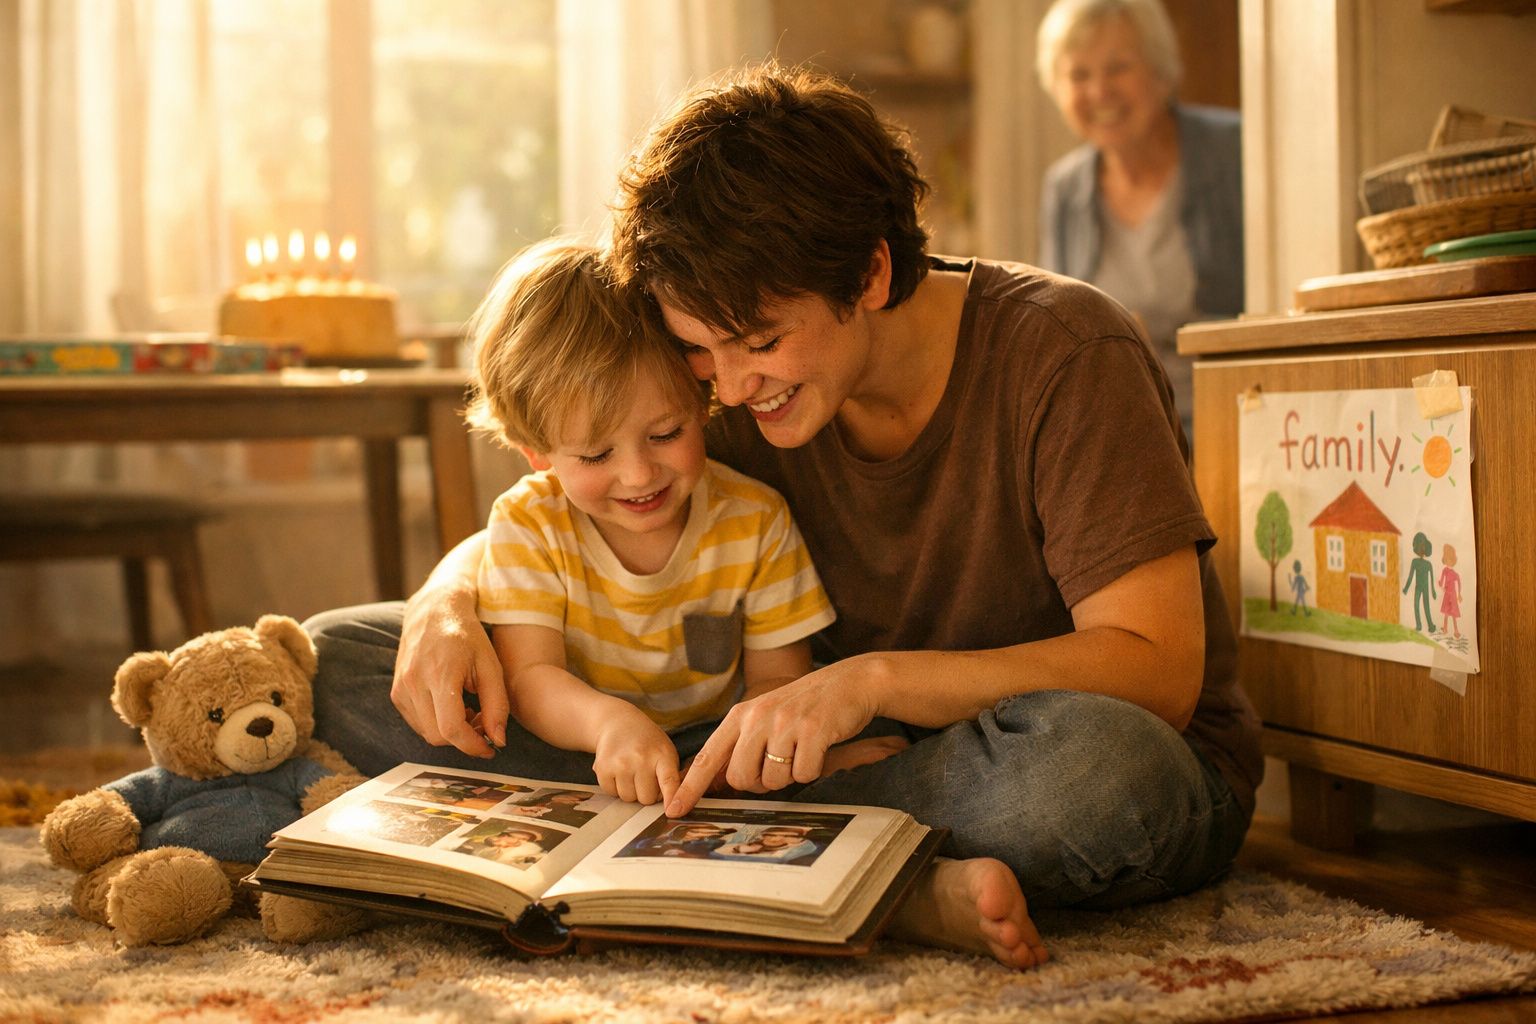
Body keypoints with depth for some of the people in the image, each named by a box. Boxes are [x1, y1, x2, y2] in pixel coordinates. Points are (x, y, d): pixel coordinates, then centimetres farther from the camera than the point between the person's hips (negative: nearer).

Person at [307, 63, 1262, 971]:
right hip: (871, 762, 5)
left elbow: (1158, 674, -22)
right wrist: (444, 606, -16)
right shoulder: (744, 398, -1)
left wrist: (876, 679, -33)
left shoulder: (1062, 353, -17)